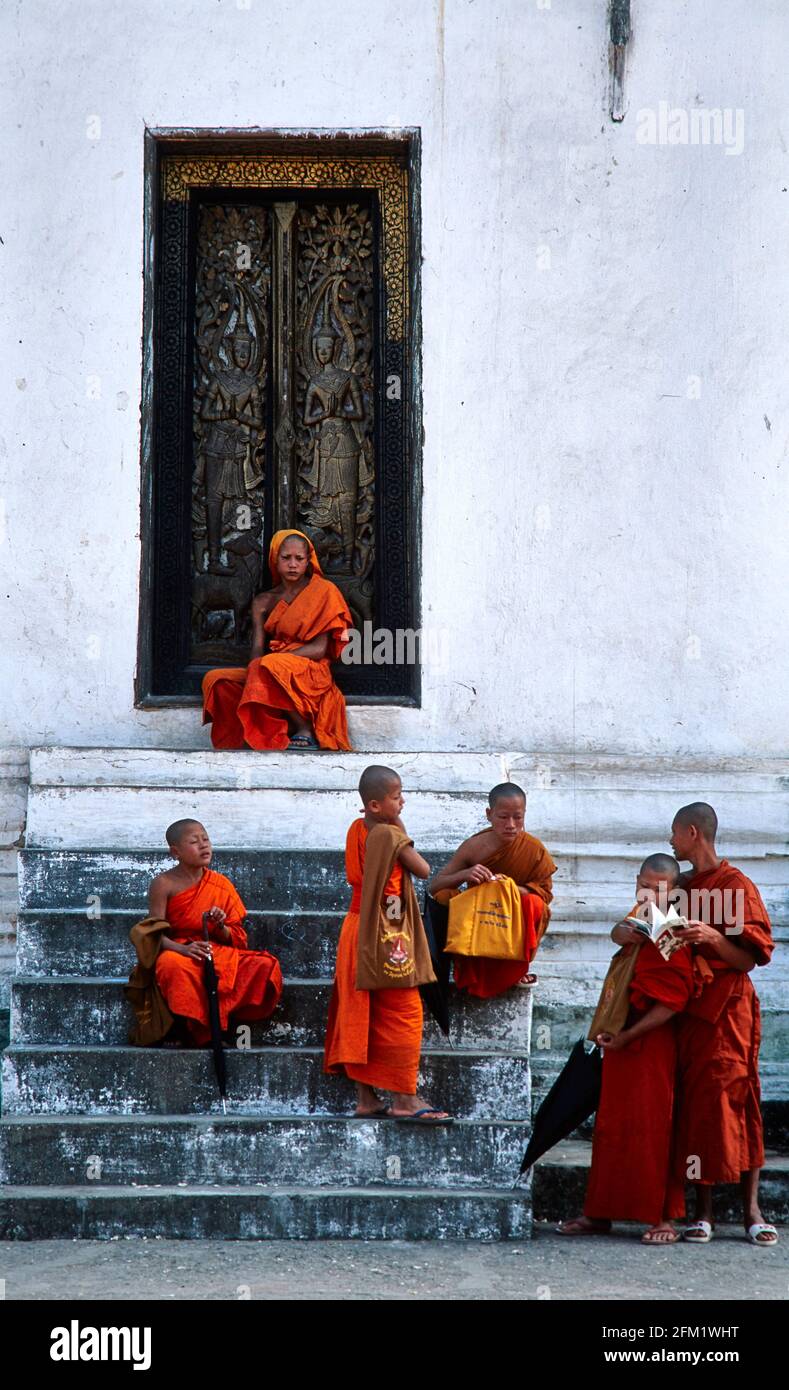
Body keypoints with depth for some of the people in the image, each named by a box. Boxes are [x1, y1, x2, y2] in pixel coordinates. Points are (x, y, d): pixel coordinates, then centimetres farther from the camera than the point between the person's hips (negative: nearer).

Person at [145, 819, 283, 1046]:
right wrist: (183, 948, -27)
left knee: (266, 966, -21)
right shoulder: (164, 884, -3)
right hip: (177, 951, -4)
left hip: (218, 953, 4)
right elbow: (156, 935, -8)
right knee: (173, 965, -42)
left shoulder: (221, 885, 6)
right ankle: (198, 1025, -26)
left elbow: (237, 938, 9)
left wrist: (220, 927, -15)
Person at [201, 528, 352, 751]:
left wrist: (278, 658, -17)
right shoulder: (263, 602, 17)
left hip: (311, 672, -5)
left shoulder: (323, 592, 4)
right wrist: (254, 668, -19)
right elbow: (257, 648, 5)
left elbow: (320, 648, -5)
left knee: (270, 667, -37)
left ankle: (305, 730, -21)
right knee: (216, 680, -18)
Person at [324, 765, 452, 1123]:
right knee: (403, 1012, -2)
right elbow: (423, 870, -11)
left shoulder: (357, 828, 6)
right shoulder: (390, 834, -18)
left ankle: (365, 1097, 14)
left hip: (356, 929, 8)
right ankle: (404, 1099, -2)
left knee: (360, 1014, 9)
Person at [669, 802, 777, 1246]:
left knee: (737, 1100, -7)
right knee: (695, 1104, 0)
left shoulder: (738, 886, -4)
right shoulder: (682, 888, 15)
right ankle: (704, 1210, 0)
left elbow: (748, 960, -8)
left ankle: (752, 1209, -5)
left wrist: (715, 938, -24)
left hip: (729, 1006, -5)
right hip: (689, 1006, 6)